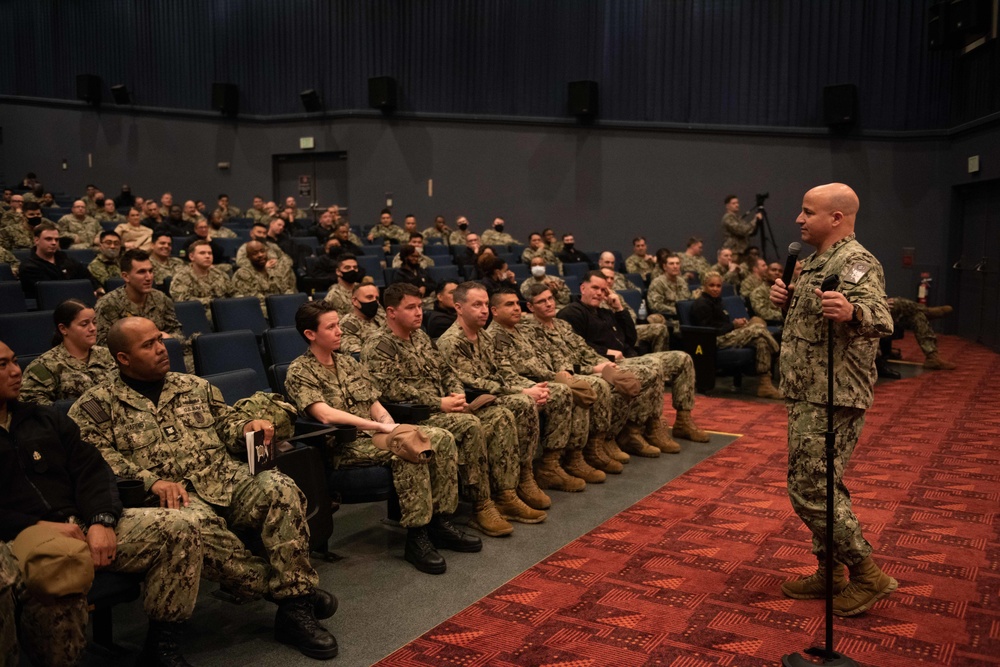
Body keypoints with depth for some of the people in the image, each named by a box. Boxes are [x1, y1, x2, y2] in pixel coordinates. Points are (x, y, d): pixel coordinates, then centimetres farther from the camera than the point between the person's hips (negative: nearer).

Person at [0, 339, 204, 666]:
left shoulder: (43, 418, 22)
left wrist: (102, 519, -7)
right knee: (60, 579, -41)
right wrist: (37, 526, -16)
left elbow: (90, 468, 11)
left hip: (80, 525, 5)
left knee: (180, 529, -13)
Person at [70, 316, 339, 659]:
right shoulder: (96, 405, 8)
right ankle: (290, 588, -19)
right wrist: (151, 480, -19)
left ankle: (295, 610, -22)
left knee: (280, 489, -26)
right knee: (195, 527, -38)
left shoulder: (195, 386, 22)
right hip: (172, 495, -4)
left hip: (227, 479, 4)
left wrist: (247, 425, 1)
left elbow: (226, 422, 27)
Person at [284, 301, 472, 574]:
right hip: (344, 446, -7)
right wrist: (380, 427, -25)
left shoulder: (348, 363, 18)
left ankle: (440, 522, -8)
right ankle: (416, 537, -25)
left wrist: (391, 425, -7)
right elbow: (325, 414, -21)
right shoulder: (300, 372, -5)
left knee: (442, 438, -13)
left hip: (374, 433, 8)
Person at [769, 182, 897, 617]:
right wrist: (787, 300, 4)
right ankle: (831, 572, 28)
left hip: (832, 399, -10)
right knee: (820, 486, 16)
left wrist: (853, 313, -53)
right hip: (808, 395, 10)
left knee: (811, 490, -7)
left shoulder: (856, 262, -16)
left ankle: (867, 575, 8)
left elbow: (881, 318, -31)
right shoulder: (817, 261, 15)